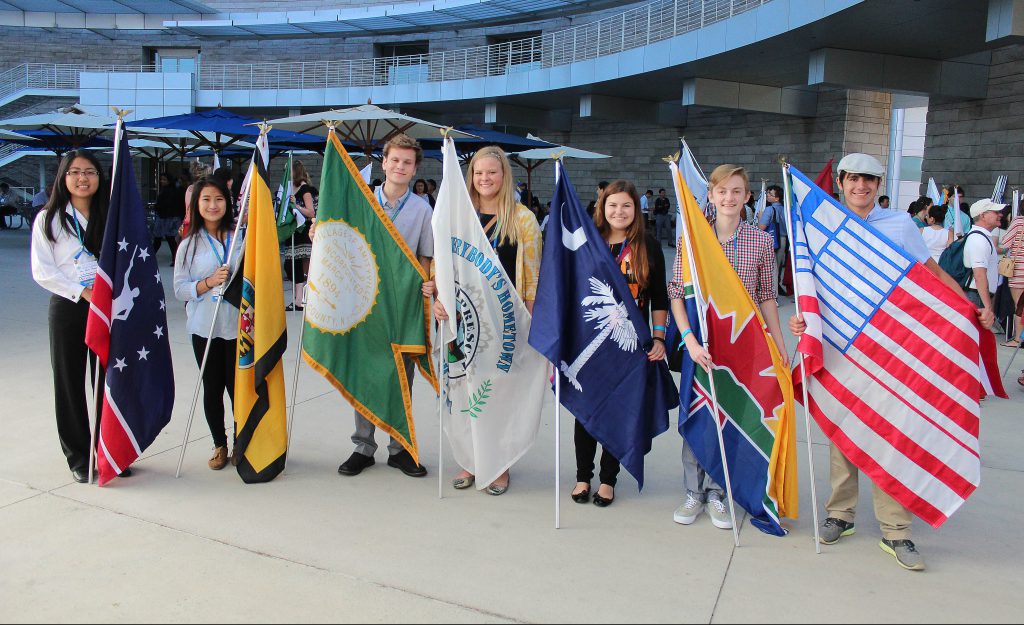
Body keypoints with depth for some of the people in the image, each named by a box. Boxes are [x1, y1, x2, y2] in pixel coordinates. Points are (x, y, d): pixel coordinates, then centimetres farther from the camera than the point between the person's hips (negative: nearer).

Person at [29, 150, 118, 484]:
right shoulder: (49, 218, 2)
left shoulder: (109, 216, 9)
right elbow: (42, 271, -4)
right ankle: (78, 457, 16)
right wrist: (81, 292, -14)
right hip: (67, 306, -1)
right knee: (70, 382, 4)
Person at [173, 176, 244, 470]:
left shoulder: (240, 239, 2)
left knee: (238, 386, 0)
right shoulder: (189, 245, 4)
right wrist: (209, 282, -15)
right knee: (212, 388, 9)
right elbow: (180, 289, 0)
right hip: (204, 327, 1)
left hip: (237, 325, -1)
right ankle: (219, 445, 25)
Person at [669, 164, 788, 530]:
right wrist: (690, 340, -16)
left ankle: (717, 493, 24)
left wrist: (780, 347, 5)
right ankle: (694, 493, 23)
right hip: (701, 344, -1)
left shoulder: (762, 242, 2)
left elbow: (767, 297, 7)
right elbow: (676, 294, -5)